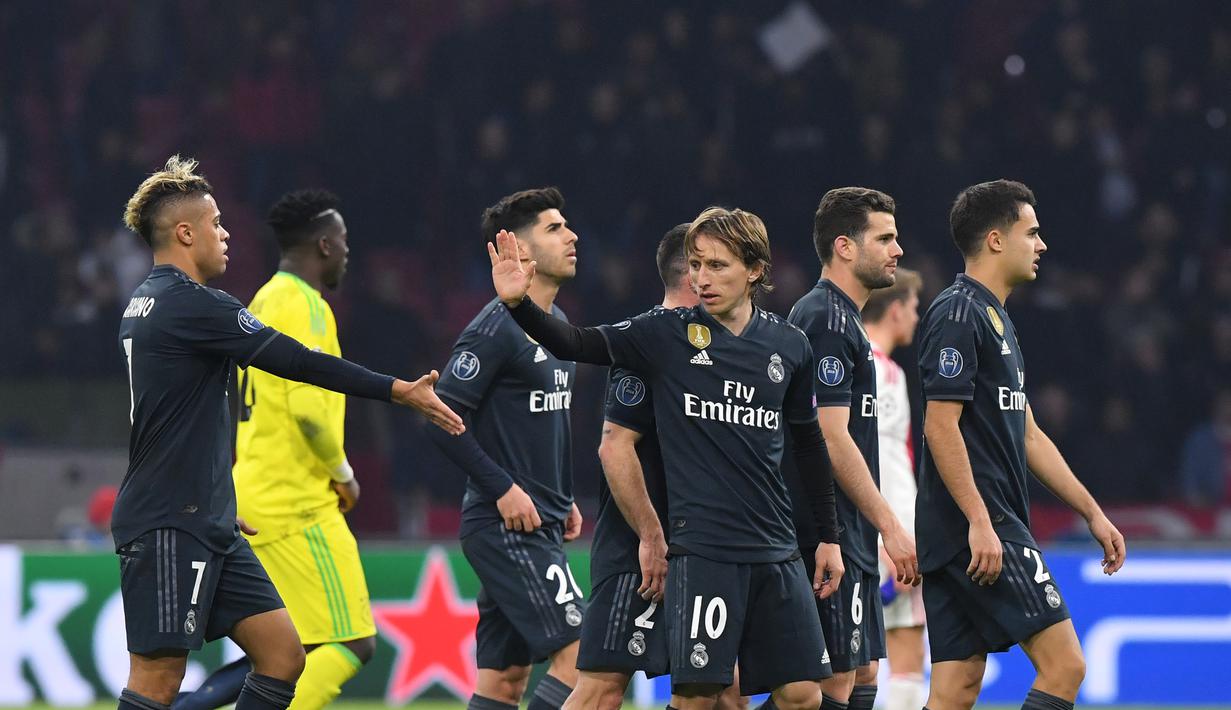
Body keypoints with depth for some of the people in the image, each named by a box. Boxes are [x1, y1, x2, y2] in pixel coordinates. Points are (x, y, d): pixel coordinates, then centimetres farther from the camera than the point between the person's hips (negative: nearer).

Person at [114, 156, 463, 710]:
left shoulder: (146, 304, 16)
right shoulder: (192, 305, -15)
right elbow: (295, 362, -15)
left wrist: (214, 505, 31)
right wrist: (399, 391, -9)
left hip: (206, 526, 10)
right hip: (168, 528, -10)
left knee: (283, 654, 5)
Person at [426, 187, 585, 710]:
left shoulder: (556, 325, 16)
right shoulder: (497, 329, -14)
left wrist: (564, 499, 18)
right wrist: (503, 489, -19)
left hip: (539, 526, 9)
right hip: (505, 525, -9)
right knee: (577, 651, -14)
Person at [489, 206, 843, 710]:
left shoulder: (789, 346, 7)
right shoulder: (667, 334, -2)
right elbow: (576, 345, -11)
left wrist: (829, 536, 18)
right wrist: (518, 304, -29)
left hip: (776, 551, 4)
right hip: (701, 548, -4)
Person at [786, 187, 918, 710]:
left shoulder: (839, 317, 18)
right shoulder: (827, 319, -14)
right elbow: (833, 438, -20)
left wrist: (880, 526, 22)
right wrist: (890, 526, -18)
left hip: (851, 536, 10)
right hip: (833, 537, -10)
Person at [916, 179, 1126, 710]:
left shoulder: (994, 318, 21)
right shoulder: (958, 314, -10)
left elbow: (1027, 434, 25)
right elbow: (941, 426, -18)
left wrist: (1093, 513, 24)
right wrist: (979, 521, -23)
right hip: (981, 530, -10)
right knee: (1063, 665, -11)